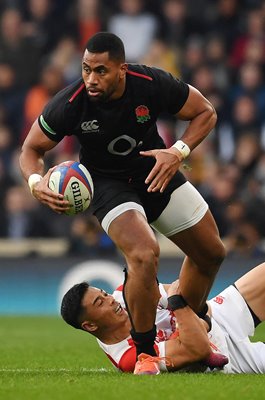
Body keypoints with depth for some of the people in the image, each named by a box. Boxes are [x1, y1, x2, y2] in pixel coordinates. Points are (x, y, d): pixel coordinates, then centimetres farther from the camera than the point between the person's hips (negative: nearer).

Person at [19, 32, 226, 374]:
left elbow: (205, 112, -9)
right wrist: (37, 183, -33)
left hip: (156, 171, 4)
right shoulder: (69, 104, -28)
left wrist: (178, 152, -25)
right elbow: (31, 149, -12)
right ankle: (145, 353, -13)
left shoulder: (153, 84, -25)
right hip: (107, 183, -4)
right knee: (144, 256, -30)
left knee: (211, 253, 12)